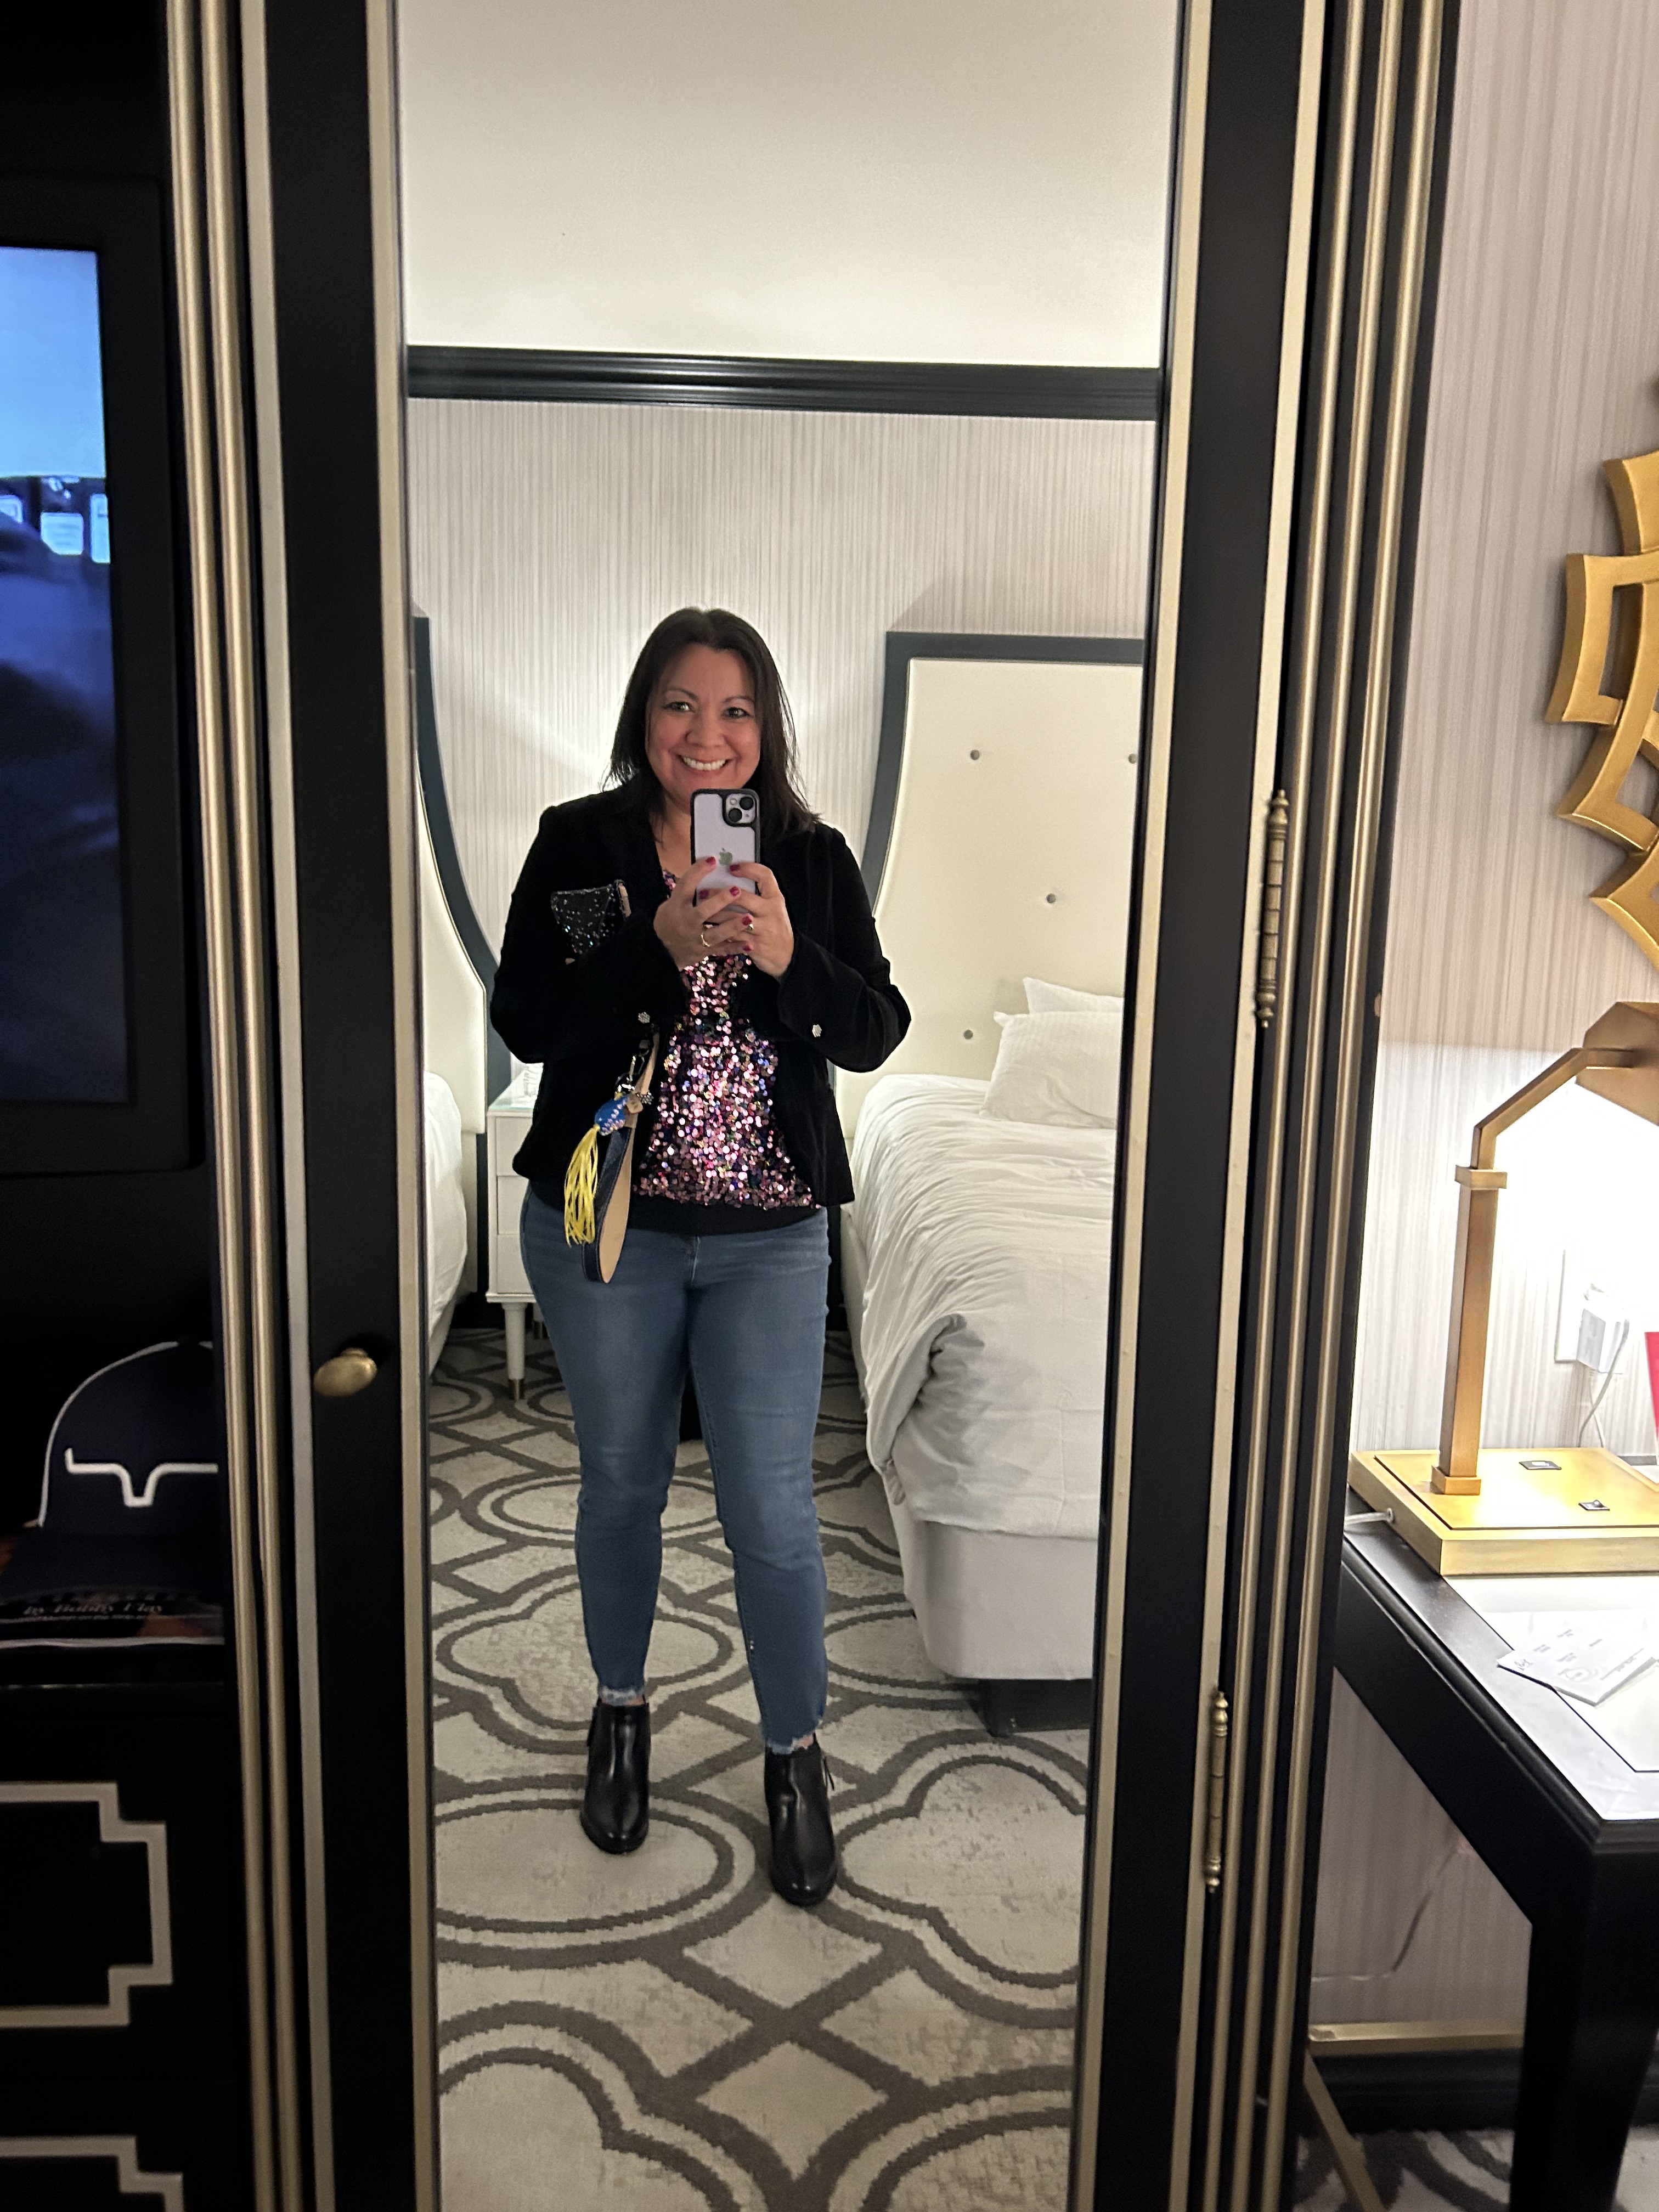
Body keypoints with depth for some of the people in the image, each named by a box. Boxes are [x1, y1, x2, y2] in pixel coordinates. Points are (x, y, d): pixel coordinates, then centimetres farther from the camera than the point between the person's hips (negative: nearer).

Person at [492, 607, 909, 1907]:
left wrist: (787, 956, -21)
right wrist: (659, 945, -25)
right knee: (623, 1483, 17)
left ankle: (796, 1752, 28)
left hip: (770, 1237, 0)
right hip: (604, 1225, 0)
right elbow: (524, 1022, -12)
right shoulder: (578, 843, -4)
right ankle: (622, 1709, 42)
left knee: (772, 1509, 4)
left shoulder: (814, 858, 0)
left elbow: (876, 1032, -3)